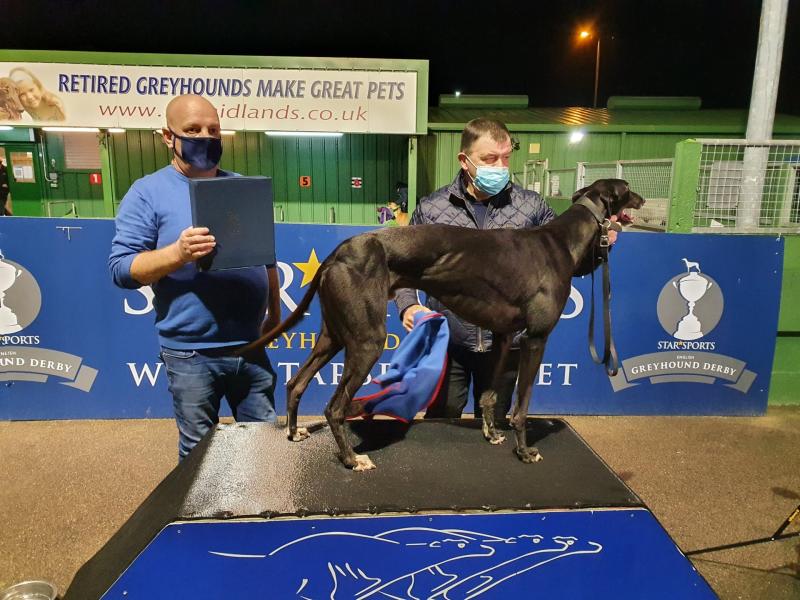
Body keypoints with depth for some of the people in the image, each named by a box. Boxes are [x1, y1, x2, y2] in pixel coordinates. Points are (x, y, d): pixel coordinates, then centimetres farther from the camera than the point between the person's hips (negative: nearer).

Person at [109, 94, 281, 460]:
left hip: (250, 345, 4)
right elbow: (122, 269, -10)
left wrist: (275, 312, 13)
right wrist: (178, 253, -26)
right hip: (191, 354, -4)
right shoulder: (148, 192, -4)